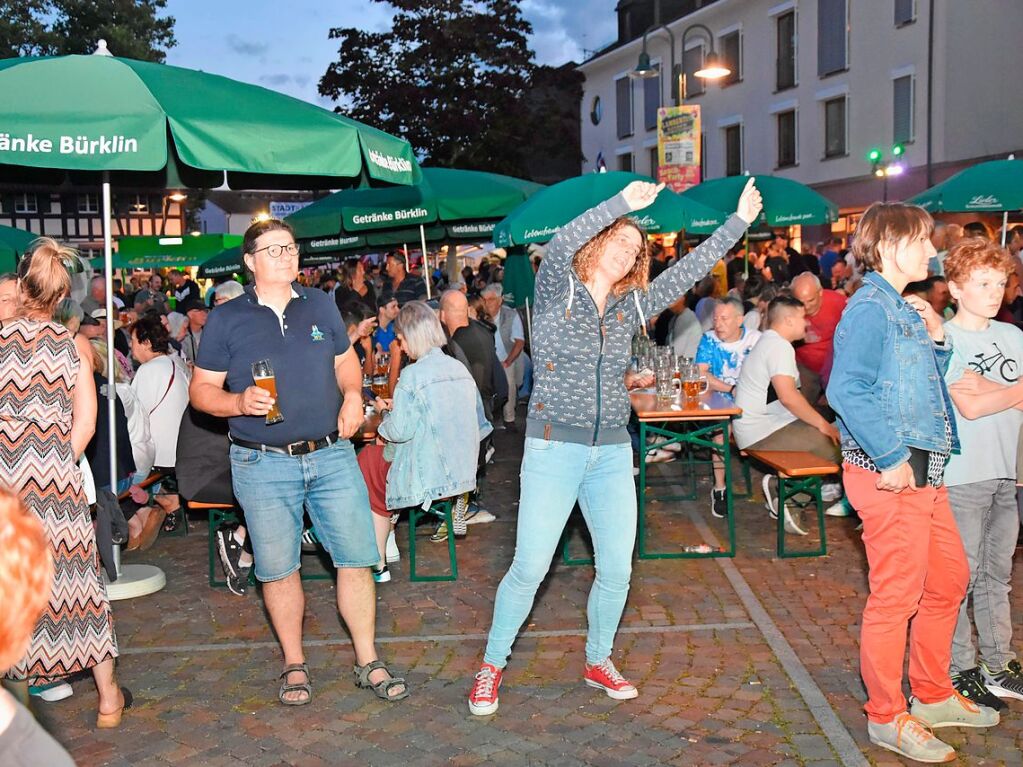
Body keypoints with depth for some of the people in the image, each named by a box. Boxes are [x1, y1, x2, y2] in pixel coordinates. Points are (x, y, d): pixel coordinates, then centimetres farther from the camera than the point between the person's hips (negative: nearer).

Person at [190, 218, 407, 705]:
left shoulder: (320, 305, 9)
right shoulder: (227, 319, 0)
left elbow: (345, 360, 20)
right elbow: (201, 390, 2)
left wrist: (353, 395, 0)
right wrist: (239, 402, -18)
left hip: (331, 455, 2)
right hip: (263, 465, -2)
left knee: (356, 557, 2)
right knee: (278, 569, 7)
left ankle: (368, 662, 16)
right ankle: (294, 665, 26)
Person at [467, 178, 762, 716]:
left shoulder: (631, 307, 13)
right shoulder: (557, 290, -1)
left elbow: (689, 271, 12)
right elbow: (560, 246, -21)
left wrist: (740, 220, 10)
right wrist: (623, 203, -26)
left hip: (612, 452, 5)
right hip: (554, 448, -5)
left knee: (617, 568, 6)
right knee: (530, 567, -4)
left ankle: (597, 660, 29)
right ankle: (492, 666, 16)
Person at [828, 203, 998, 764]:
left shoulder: (905, 308, 16)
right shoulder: (870, 307, -14)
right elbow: (846, 390, -25)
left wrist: (936, 341, 7)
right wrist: (891, 458, -25)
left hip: (923, 470, 10)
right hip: (889, 472, -10)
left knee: (949, 579, 19)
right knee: (897, 596, -1)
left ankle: (933, 695, 35)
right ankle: (888, 717, 14)